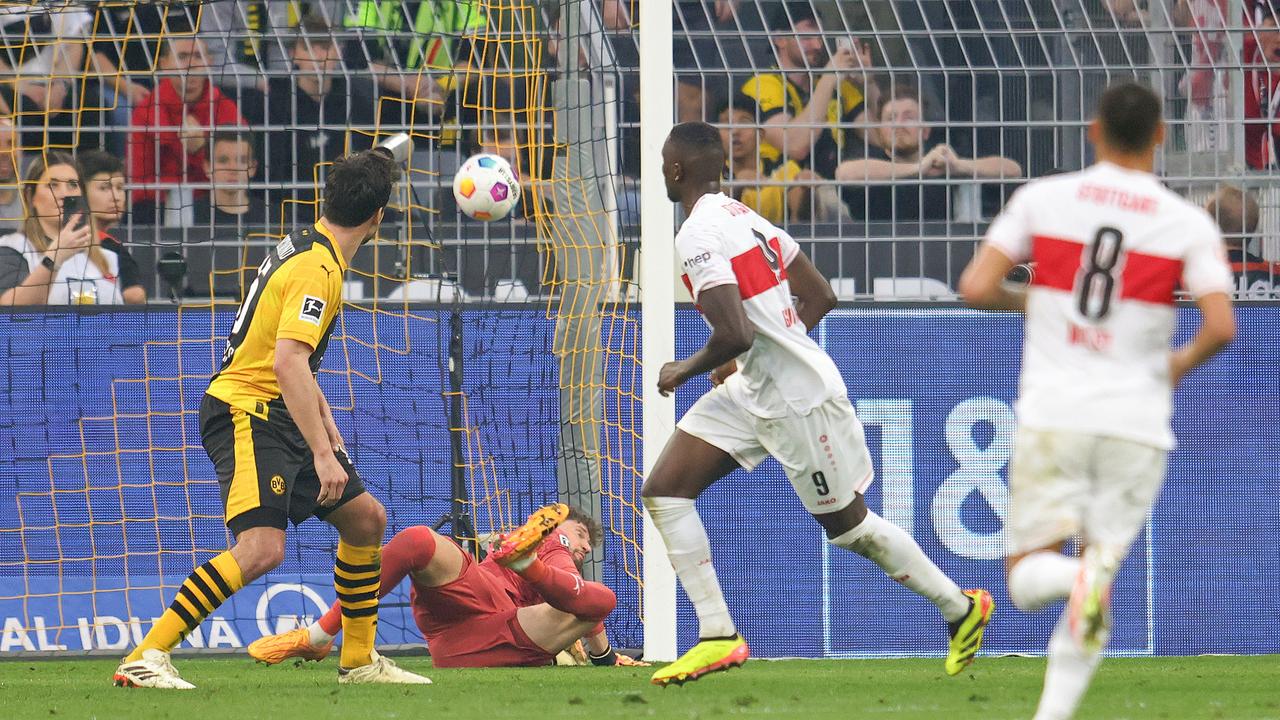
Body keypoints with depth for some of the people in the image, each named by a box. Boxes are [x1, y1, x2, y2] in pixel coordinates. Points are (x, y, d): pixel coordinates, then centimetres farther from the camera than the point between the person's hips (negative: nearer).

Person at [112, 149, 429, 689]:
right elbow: (286, 364, -29)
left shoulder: (310, 248, 13)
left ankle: (359, 661, 24)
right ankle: (143, 659, -24)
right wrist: (322, 453, -30)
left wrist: (321, 414, 26)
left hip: (281, 416, 10)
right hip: (245, 413, -10)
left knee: (366, 519, 13)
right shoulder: (317, 269, -19)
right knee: (261, 549, -24)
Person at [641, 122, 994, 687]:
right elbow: (820, 297, 15)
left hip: (799, 398, -10)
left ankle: (961, 608, 24)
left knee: (849, 526, 6)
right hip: (752, 391, 10)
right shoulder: (745, 217, 10)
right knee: (663, 493, 0)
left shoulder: (699, 234, -20)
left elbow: (735, 333, -29)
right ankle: (717, 637, -1)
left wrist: (683, 370, -10)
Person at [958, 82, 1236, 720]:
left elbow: (975, 288, -3)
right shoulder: (1189, 224, -1)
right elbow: (1220, 327, -11)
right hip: (1136, 422, 0)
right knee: (1101, 566, 12)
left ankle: (1076, 576, -31)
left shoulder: (1042, 199, 1)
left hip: (1052, 415, 0)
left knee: (1027, 577, 5)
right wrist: (1180, 363, 11)